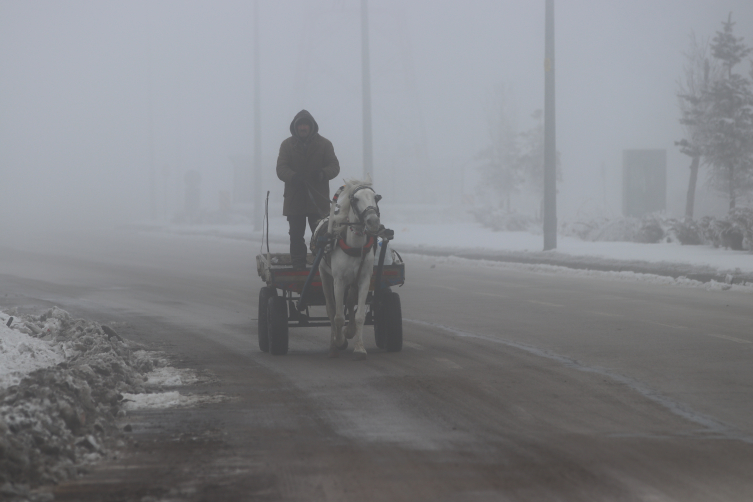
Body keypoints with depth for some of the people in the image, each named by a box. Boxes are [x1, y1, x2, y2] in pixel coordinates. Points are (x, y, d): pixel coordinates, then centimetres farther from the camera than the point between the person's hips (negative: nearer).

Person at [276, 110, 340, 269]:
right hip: (294, 198, 1)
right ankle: (298, 266, 12)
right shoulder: (287, 145, 6)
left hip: (318, 199, -1)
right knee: (296, 235, 5)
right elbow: (281, 169, -3)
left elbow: (334, 166, 1)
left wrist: (323, 173, -22)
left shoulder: (324, 144, 5)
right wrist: (293, 176, -25)